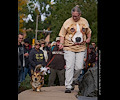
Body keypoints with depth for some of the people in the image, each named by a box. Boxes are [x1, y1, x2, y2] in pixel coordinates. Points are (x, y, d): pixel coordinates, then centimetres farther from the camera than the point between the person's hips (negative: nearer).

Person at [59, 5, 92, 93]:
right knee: (70, 67, -10)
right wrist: (61, 43, -14)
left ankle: (73, 81, 23)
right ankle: (68, 86, -7)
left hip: (81, 48, 3)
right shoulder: (67, 22, -1)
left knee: (79, 67, -2)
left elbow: (88, 31, 23)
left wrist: (89, 38, 4)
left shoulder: (84, 22, 8)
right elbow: (62, 34, 1)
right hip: (69, 48, -3)